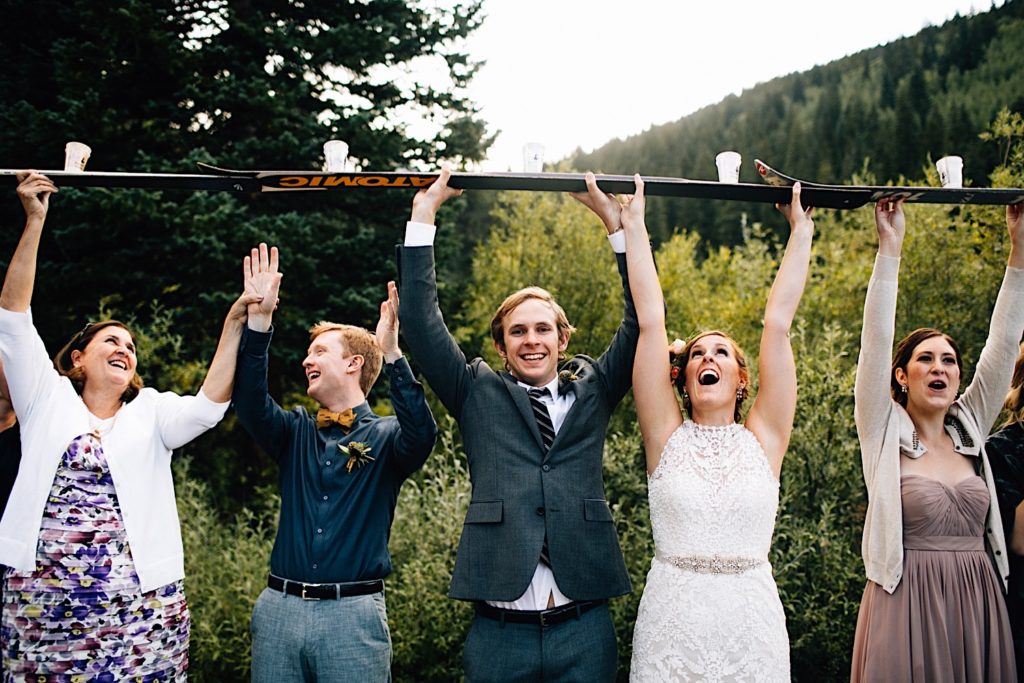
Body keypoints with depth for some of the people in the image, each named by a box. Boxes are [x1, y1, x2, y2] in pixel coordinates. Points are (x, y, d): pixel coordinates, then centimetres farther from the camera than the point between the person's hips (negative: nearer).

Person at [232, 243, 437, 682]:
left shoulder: (385, 436, 2)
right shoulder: (296, 432, 12)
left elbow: (421, 434, -20)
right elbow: (250, 402, -6)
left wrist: (392, 354, -29)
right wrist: (259, 320, -16)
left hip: (353, 613, -3)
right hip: (280, 608, 4)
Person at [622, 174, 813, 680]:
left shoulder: (762, 440, 2)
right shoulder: (667, 437, 1)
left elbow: (778, 321, 1)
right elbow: (650, 321, -3)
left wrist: (801, 231, 3)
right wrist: (633, 226, -1)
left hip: (752, 623, 1)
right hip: (671, 621, 0)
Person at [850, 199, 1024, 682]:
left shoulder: (970, 429, 8)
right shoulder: (884, 433, -2)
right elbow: (875, 343, -12)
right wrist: (889, 248, -17)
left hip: (976, 603, 4)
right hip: (908, 601, -4)